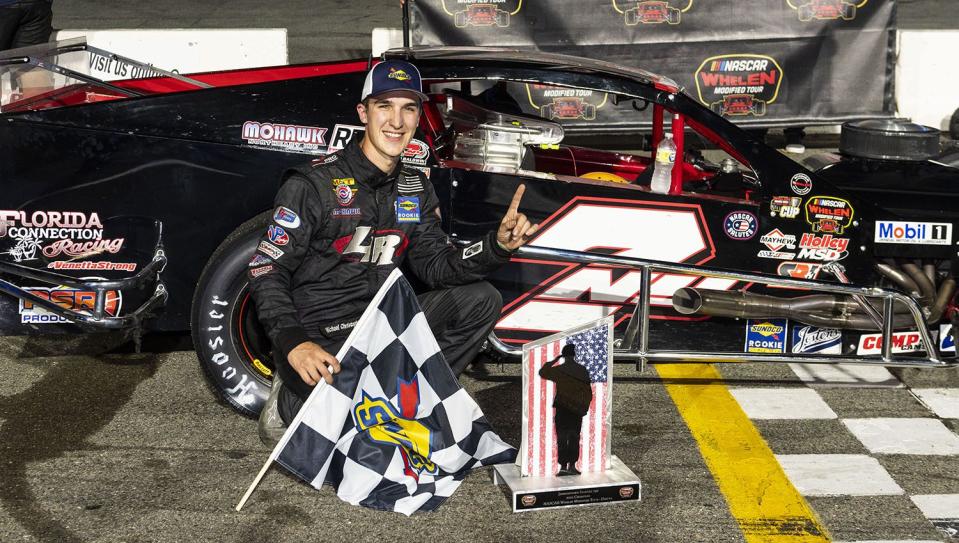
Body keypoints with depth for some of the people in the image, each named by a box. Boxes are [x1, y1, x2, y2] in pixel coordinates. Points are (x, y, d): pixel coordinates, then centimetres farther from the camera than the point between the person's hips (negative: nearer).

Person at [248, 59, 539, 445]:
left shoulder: (416, 189, 9)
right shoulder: (314, 184, -11)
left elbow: (436, 266, 5)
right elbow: (266, 271, -12)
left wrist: (498, 245, -13)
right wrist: (294, 343, -28)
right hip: (315, 338, -6)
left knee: (481, 300, -5)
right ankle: (289, 403, 0)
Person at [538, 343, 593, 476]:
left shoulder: (559, 370, -6)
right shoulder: (583, 370, 1)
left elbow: (542, 372, 12)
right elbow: (588, 391, 3)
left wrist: (554, 360, 14)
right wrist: (585, 407, 12)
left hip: (562, 408, -2)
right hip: (578, 409, 2)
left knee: (562, 439, 0)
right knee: (574, 438, 9)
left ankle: (563, 467, -4)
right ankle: (572, 466, 8)